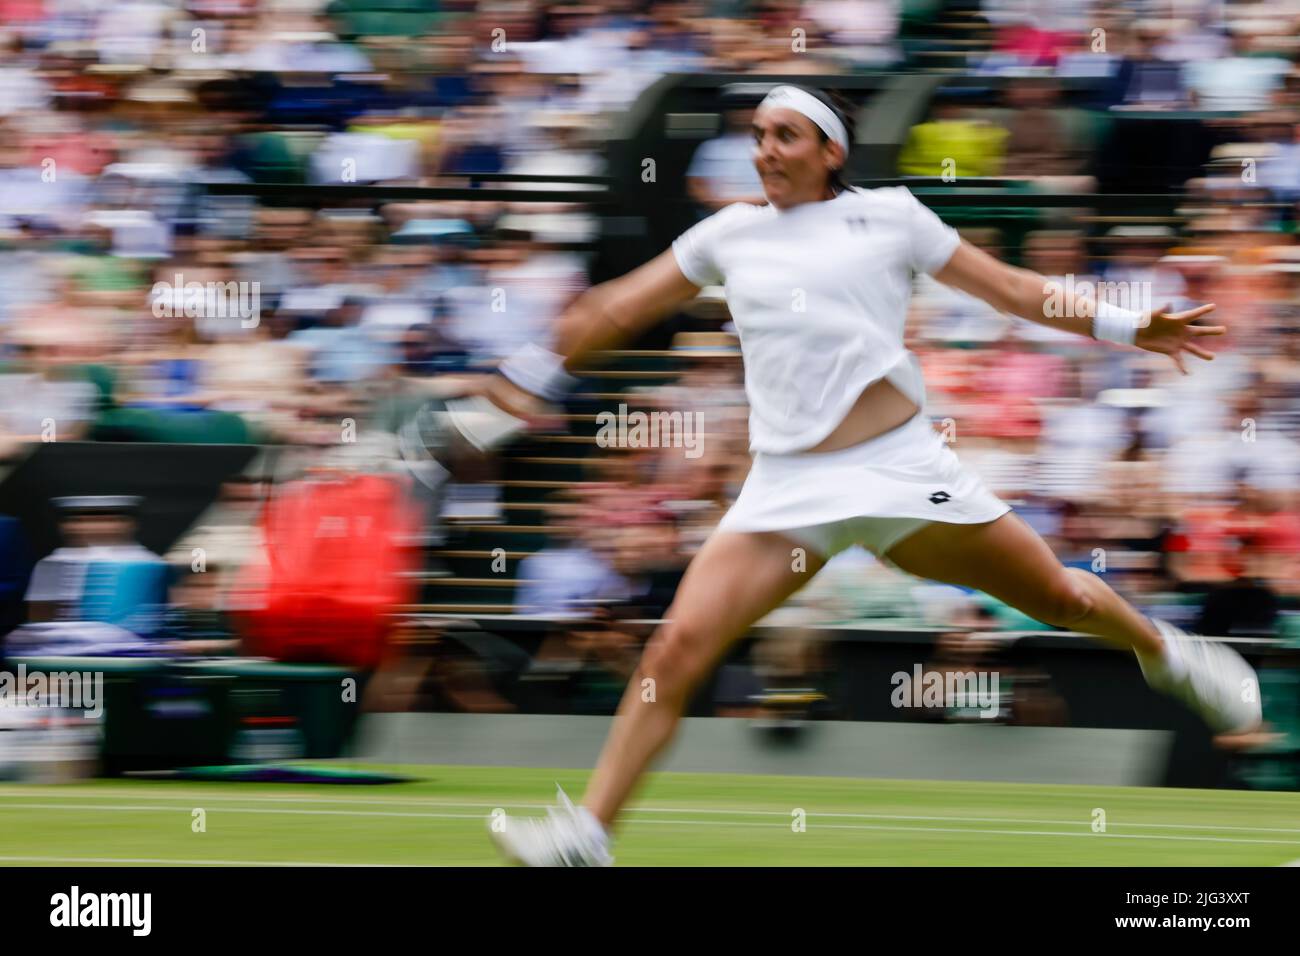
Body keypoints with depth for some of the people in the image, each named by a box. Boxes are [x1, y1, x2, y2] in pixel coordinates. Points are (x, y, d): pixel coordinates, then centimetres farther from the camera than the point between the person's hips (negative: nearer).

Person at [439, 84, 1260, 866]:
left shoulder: (889, 215, 4)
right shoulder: (730, 234, 12)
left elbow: (1012, 288, 10)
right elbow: (620, 308, 21)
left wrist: (1131, 329, 6)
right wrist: (531, 378, 20)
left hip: (901, 465, -1)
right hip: (785, 488, 1)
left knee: (1059, 595, 6)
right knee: (679, 646, -16)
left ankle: (1162, 652, 39)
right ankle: (588, 830, -13)